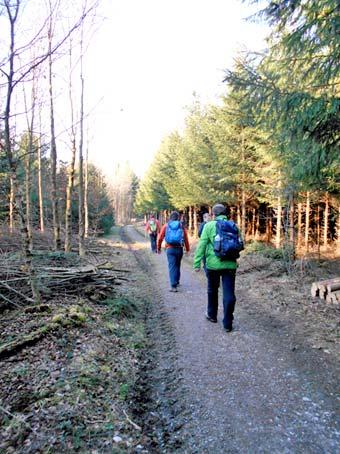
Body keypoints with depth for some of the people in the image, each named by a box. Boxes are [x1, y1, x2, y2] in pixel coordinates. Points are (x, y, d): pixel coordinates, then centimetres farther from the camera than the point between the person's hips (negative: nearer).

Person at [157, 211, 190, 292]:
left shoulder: (166, 226, 2)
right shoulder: (182, 226, 1)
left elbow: (160, 238, 3)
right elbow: (186, 239, -2)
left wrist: (159, 248, 14)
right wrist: (187, 249, 7)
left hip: (170, 249, -1)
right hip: (179, 249, 1)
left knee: (172, 266, -1)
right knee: (177, 266, 19)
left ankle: (173, 285, -10)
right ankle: (176, 282, 33)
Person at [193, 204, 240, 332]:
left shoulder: (209, 226, -3)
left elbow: (201, 245, -8)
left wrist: (197, 263, -7)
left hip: (213, 264, -1)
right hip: (230, 264, 2)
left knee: (212, 290, 19)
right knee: (229, 294, 5)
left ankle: (212, 315, 36)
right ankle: (228, 324, 8)